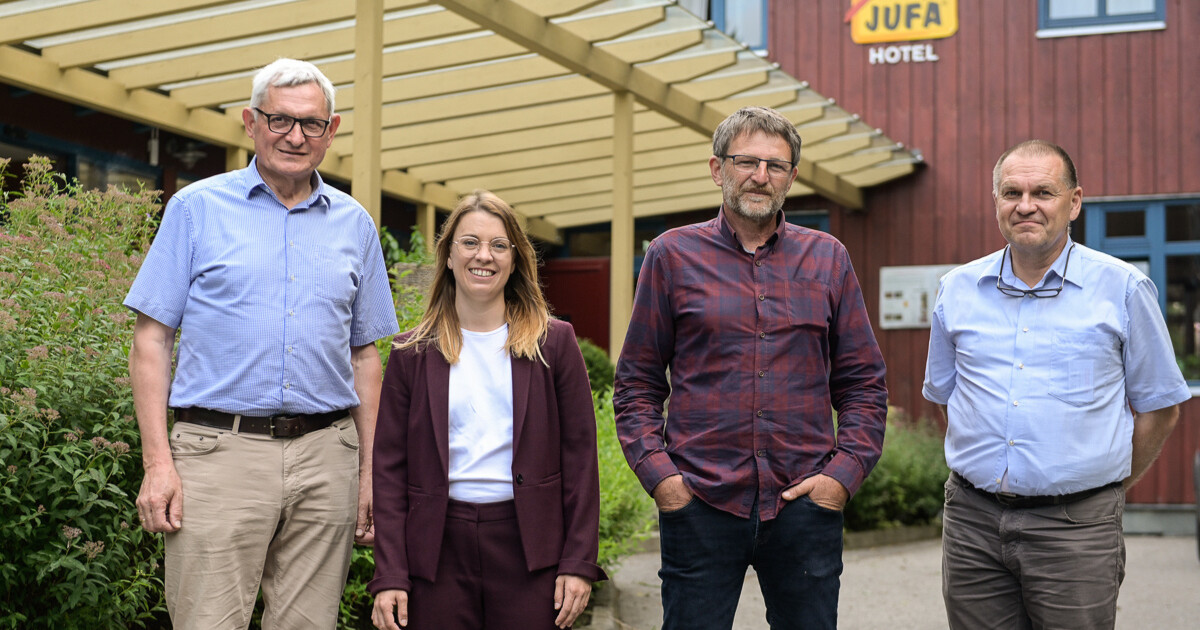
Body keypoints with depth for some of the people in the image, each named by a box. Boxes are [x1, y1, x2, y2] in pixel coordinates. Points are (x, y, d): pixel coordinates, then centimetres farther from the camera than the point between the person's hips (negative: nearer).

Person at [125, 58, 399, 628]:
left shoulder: (354, 224, 13)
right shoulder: (197, 207, 4)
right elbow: (151, 340, 2)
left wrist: (370, 472, 10)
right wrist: (157, 462, -7)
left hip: (325, 456, 3)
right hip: (220, 450, -3)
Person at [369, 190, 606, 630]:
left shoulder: (553, 342, 6)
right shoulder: (411, 353, 7)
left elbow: (579, 456, 3)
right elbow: (390, 466, 5)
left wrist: (578, 563, -4)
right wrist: (389, 577, -2)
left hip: (529, 546, 0)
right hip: (439, 549, 1)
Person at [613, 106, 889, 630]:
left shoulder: (828, 258, 9)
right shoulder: (672, 256, 4)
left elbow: (864, 382, 11)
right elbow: (637, 383, 5)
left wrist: (846, 471, -2)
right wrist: (657, 472, -7)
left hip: (805, 503, 2)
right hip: (699, 502, -1)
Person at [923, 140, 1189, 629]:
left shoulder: (1123, 287, 0)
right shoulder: (957, 289, 8)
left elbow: (1160, 408, 6)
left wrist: (1107, 486, 7)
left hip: (1076, 528, -3)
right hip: (972, 519, 3)